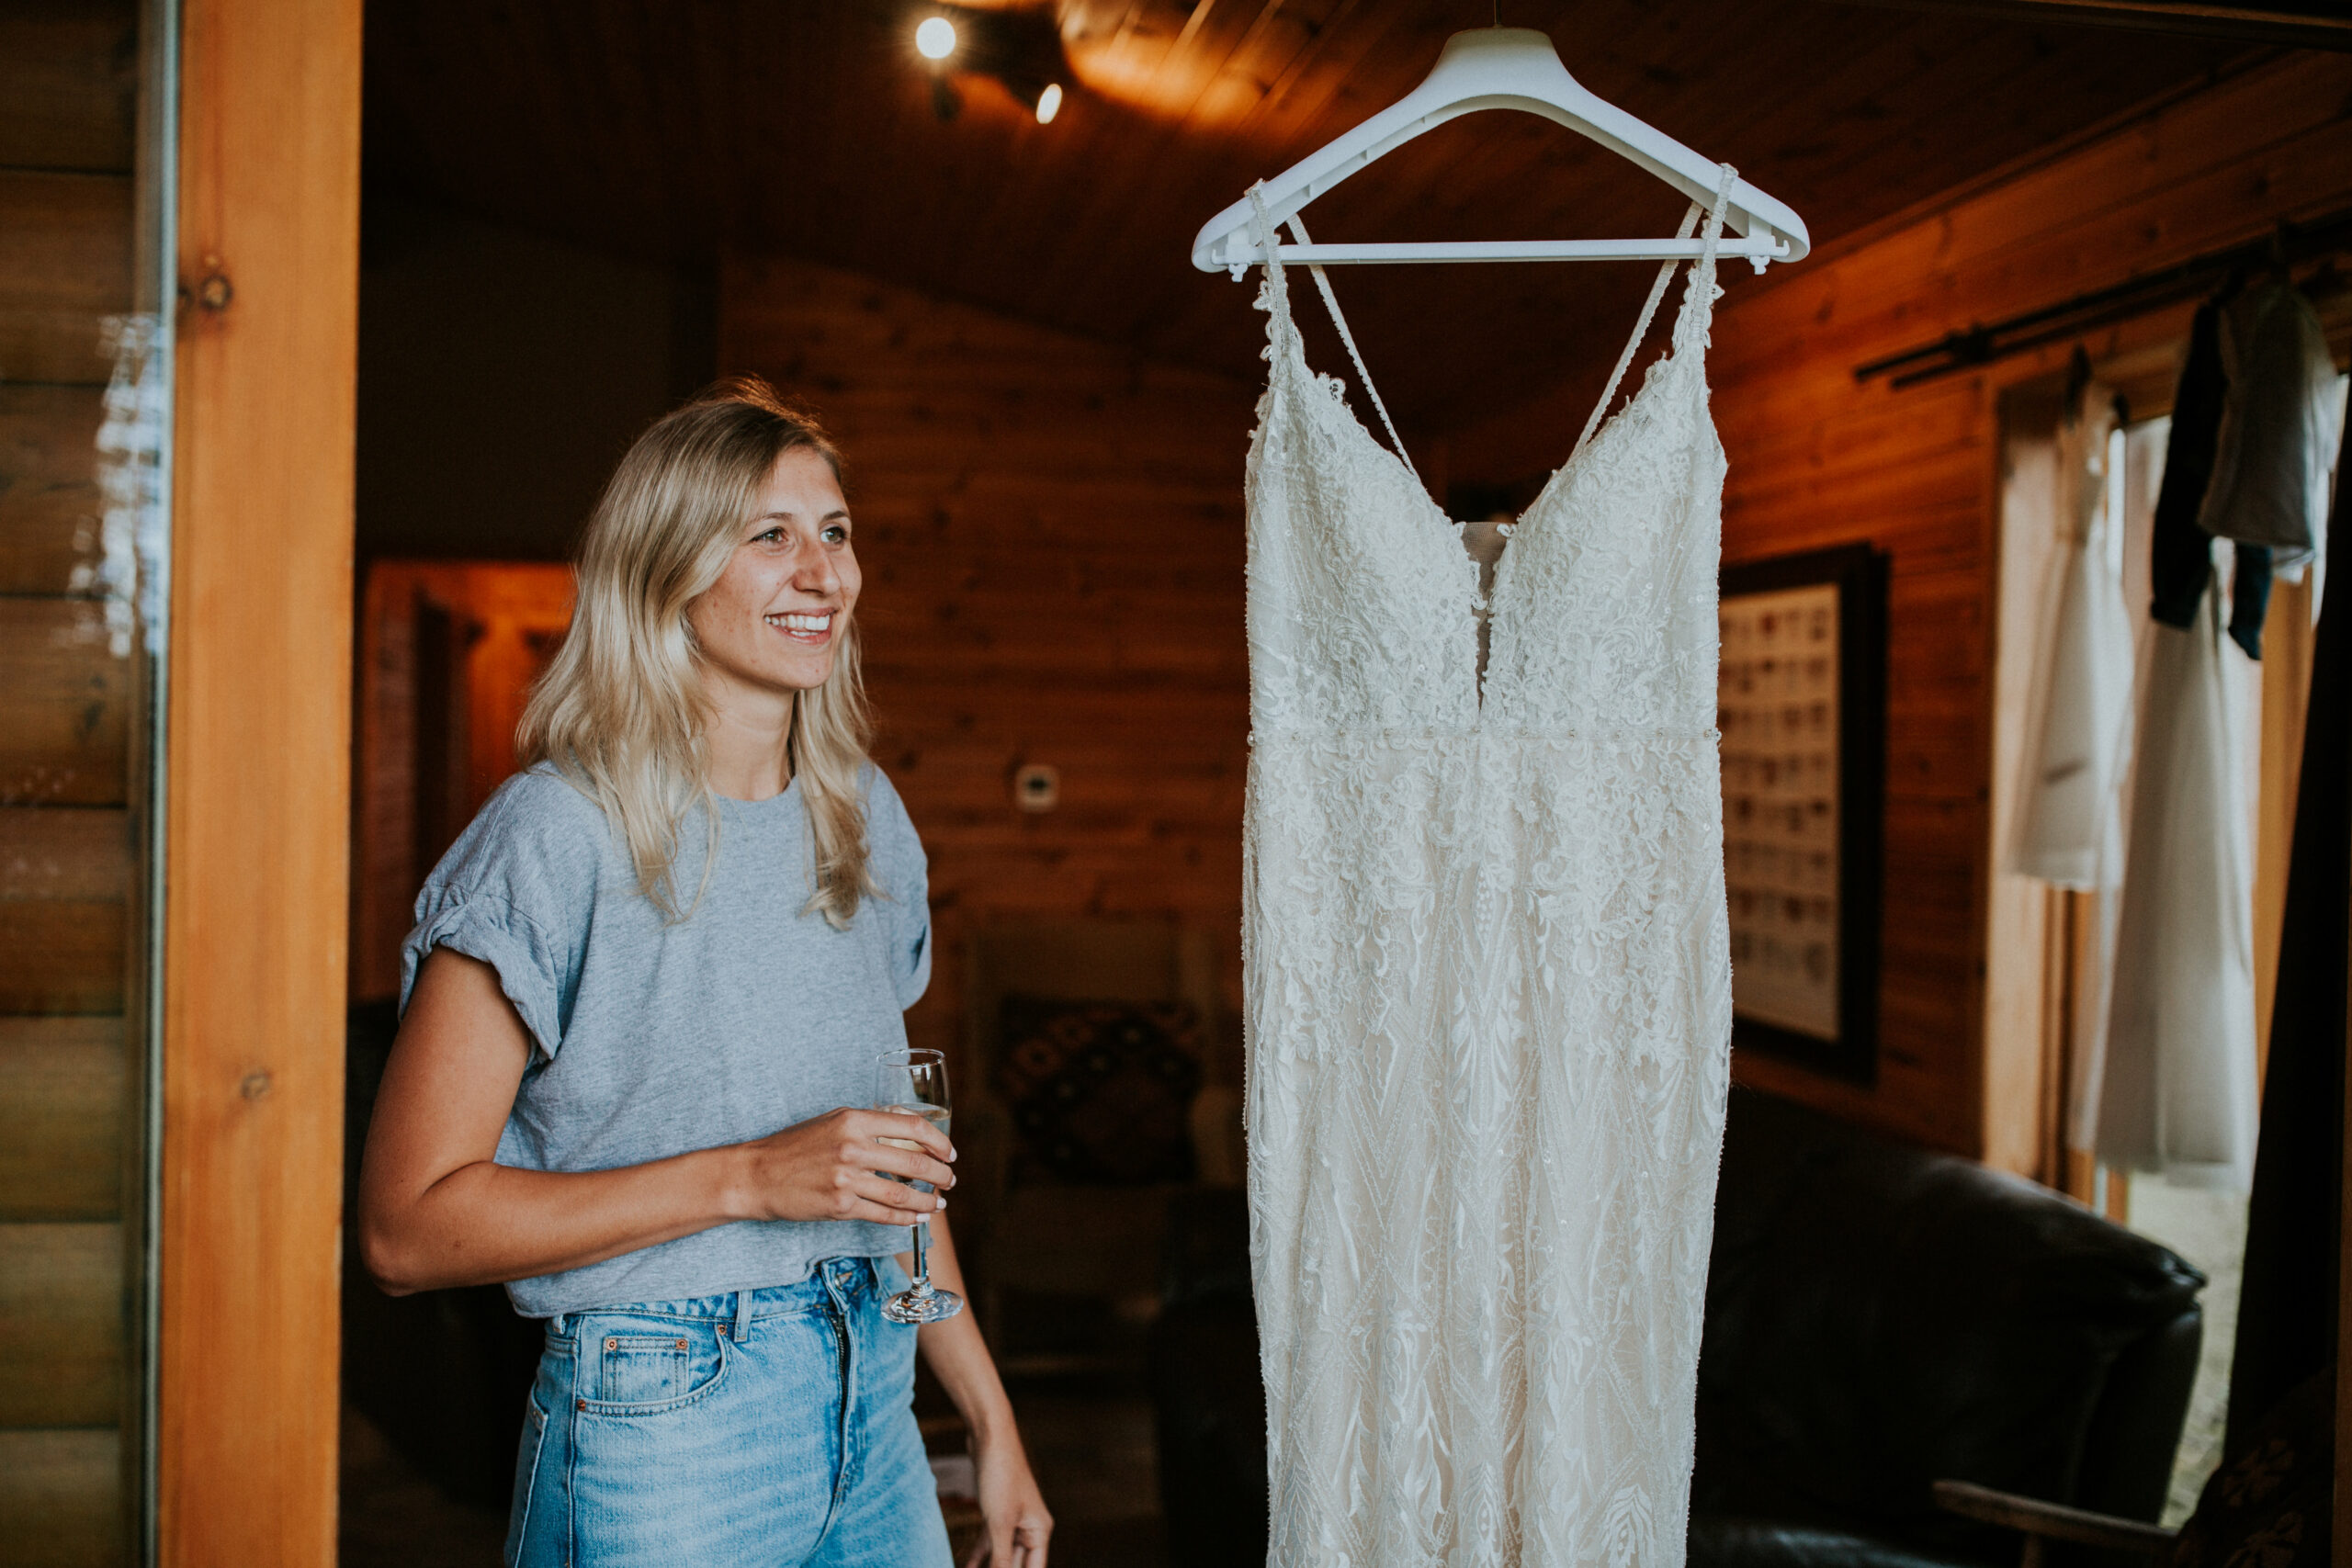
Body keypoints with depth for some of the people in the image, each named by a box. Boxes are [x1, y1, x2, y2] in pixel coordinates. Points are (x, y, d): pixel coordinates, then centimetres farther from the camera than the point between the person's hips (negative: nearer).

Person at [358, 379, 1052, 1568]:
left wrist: (990, 1419, 14)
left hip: (871, 1408, 6)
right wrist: (746, 1178, -21)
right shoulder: (557, 835, -14)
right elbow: (406, 1226, -16)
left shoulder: (865, 818, 7)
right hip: (657, 1440, -5)